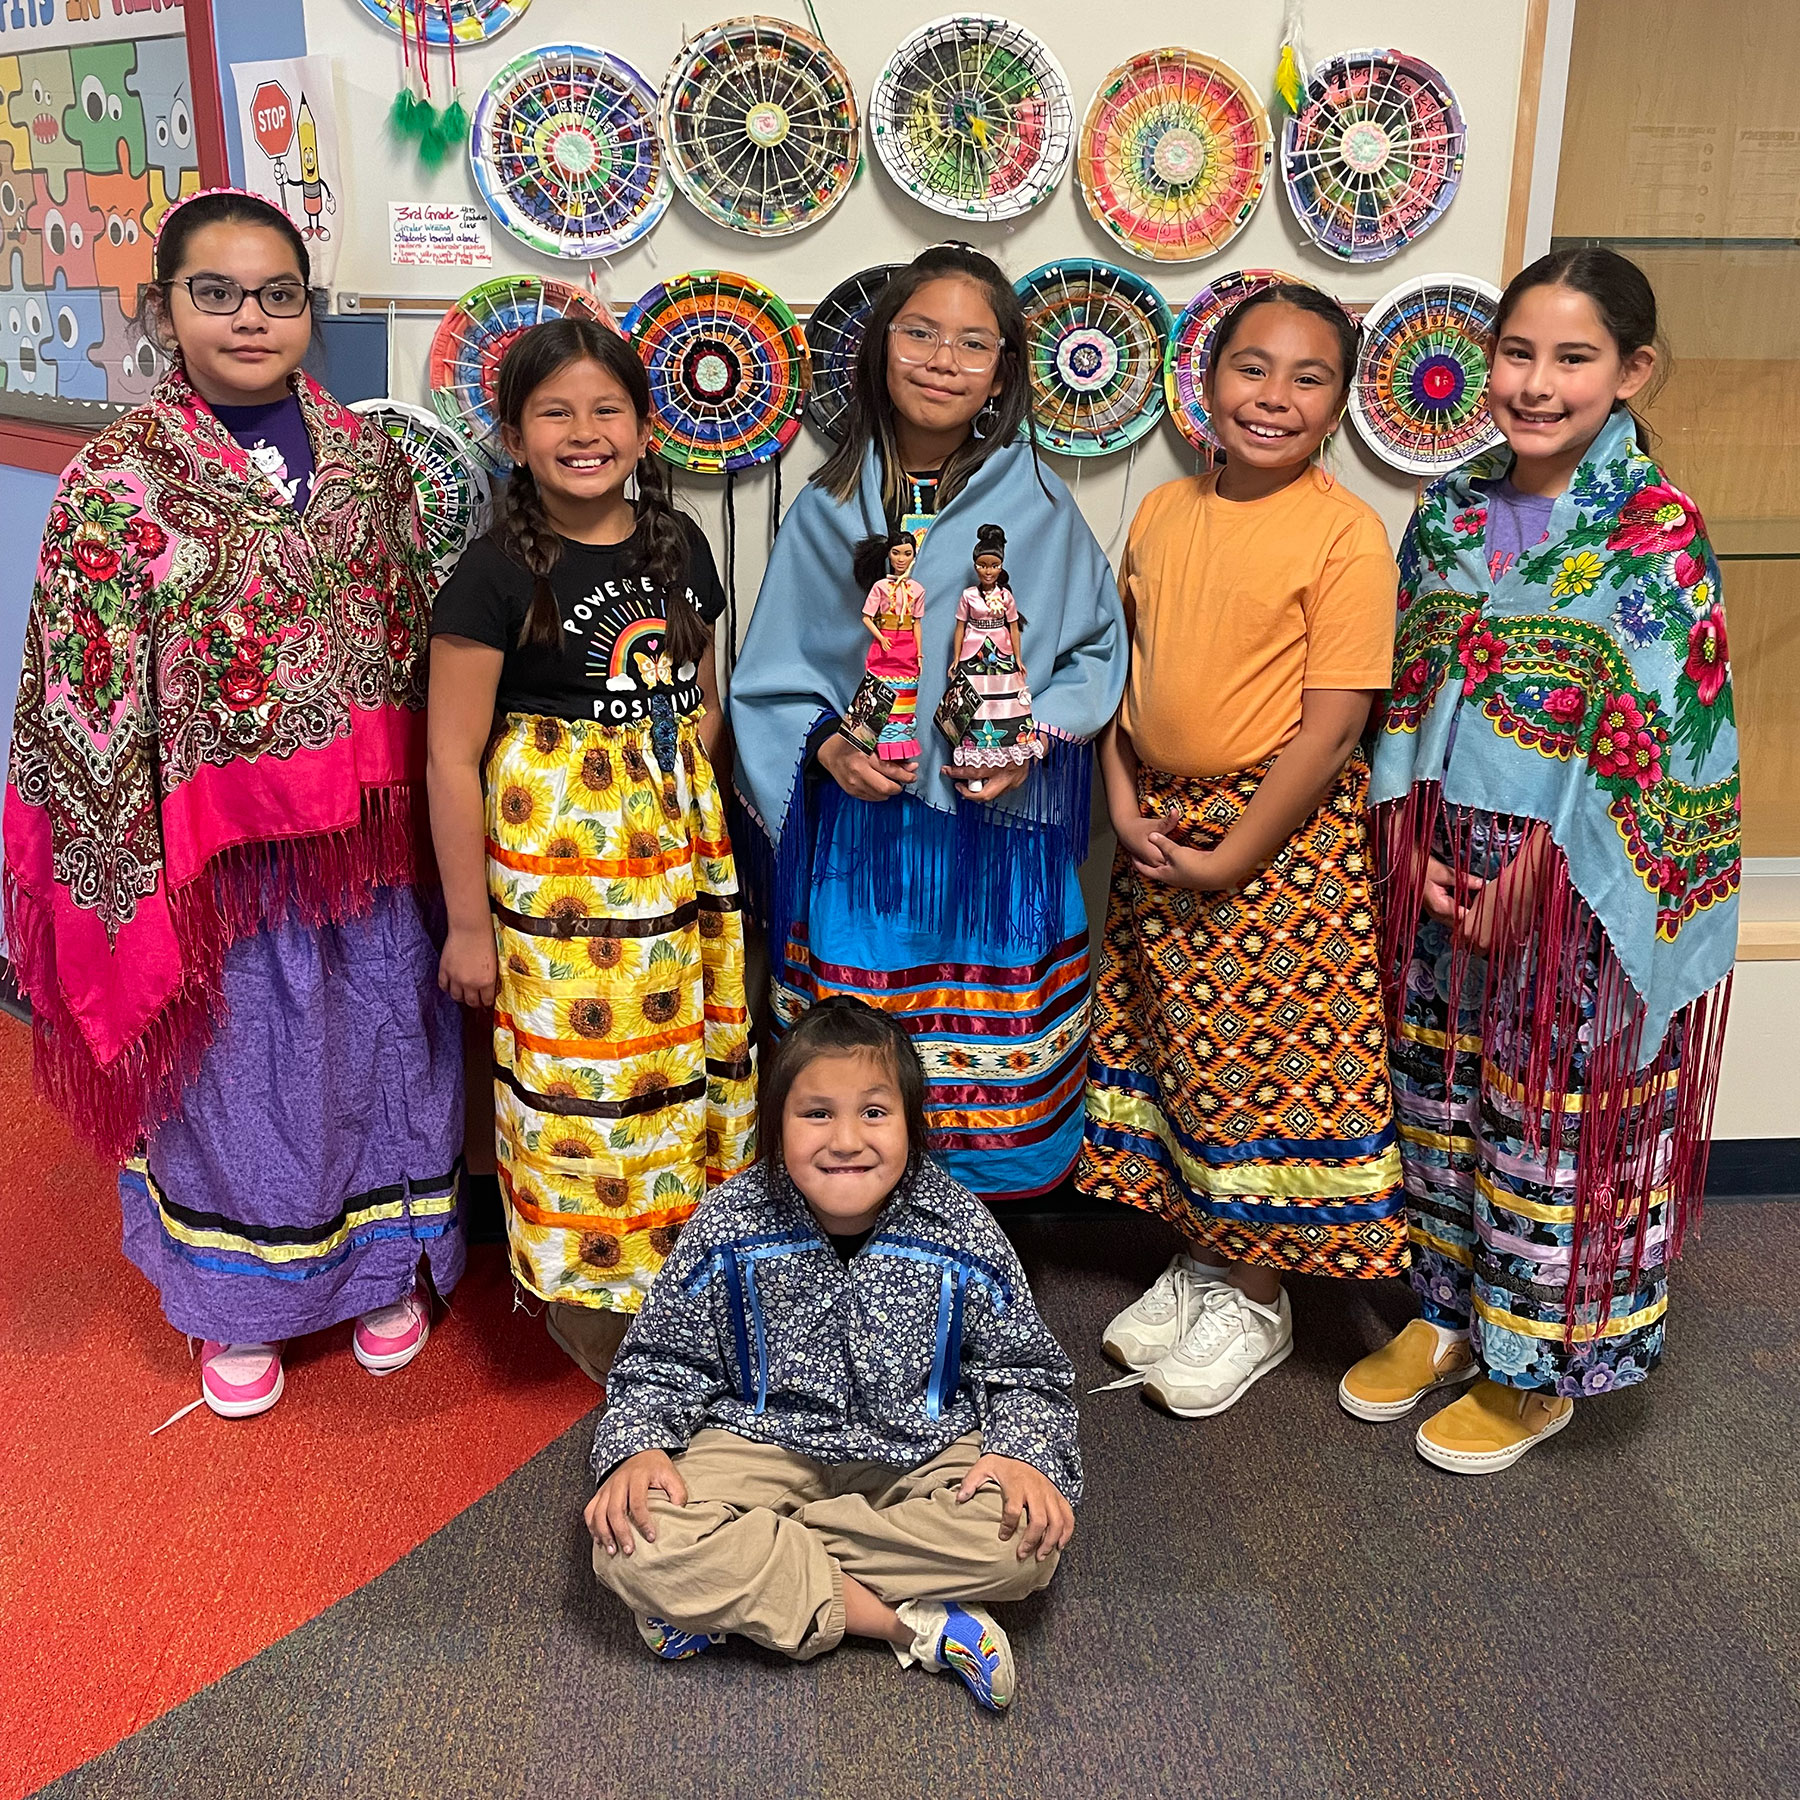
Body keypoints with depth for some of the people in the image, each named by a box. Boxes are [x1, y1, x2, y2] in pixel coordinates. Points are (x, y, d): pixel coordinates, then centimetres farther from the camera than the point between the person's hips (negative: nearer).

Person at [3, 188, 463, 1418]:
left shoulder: (367, 454, 2)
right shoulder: (121, 477, -8)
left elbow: (422, 634, 8)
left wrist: (431, 807, 8)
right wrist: (139, 867, -9)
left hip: (369, 826, 3)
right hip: (217, 838, -3)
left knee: (376, 1034, 15)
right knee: (235, 1058, 12)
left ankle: (382, 1264, 38)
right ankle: (238, 1301, 35)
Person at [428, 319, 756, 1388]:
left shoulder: (678, 544, 5)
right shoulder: (499, 575, -11)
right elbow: (453, 759, -11)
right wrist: (469, 922, -11)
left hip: (679, 845, 6)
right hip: (557, 857, -5)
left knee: (687, 1051, 13)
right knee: (581, 1071, 2)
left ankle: (682, 1260, 33)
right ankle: (590, 1298, 22)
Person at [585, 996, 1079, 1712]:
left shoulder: (960, 1238, -11)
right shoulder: (729, 1229, -11)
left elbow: (1025, 1372, 1)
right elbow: (662, 1361, 1)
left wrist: (1024, 1455, -19)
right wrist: (638, 1449, -18)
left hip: (921, 1452, 0)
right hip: (766, 1443, 0)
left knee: (1027, 1535, -28)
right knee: (634, 1540, -27)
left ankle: (734, 1591, -18)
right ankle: (912, 1625, -19)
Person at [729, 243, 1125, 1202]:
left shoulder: (1039, 509, 0)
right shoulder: (829, 511, 4)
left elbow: (1096, 646, 7)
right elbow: (771, 677, 8)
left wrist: (1037, 737, -9)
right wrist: (827, 746, -11)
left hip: (1001, 831, 0)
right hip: (860, 836, 1)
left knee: (993, 1098, 5)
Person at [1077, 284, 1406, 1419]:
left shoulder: (1346, 531, -12)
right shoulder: (1162, 513, 5)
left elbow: (1333, 723, -16)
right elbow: (1120, 671, 10)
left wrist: (1228, 860, -16)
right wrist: (1126, 806, -3)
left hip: (1282, 840, -5)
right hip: (1161, 828, 6)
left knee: (1264, 1065, 4)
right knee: (1175, 1047, 15)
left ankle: (1258, 1297, 23)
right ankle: (1203, 1254, 34)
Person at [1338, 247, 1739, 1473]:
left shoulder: (1657, 529, -11)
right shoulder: (1449, 511, 5)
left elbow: (1649, 736, -15)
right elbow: (1406, 689, 7)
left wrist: (1534, 880, -15)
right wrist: (1413, 853, -4)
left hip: (1573, 879, -5)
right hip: (1442, 864, 5)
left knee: (1557, 1117, 7)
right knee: (1441, 1090, 16)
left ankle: (1539, 1366, 26)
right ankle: (1448, 1313, 36)